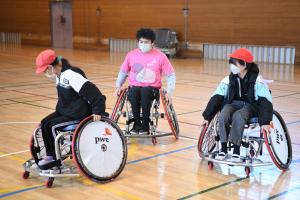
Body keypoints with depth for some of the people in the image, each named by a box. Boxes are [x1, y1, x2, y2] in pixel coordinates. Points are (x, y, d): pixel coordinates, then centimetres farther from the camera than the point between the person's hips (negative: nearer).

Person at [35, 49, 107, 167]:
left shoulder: (71, 75, -27)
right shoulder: (59, 75, 4)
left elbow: (91, 91, -29)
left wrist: (98, 110, -30)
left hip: (78, 114, -10)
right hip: (65, 110, 10)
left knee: (51, 126, -16)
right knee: (44, 123, -1)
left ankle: (57, 159, 0)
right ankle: (50, 155, 8)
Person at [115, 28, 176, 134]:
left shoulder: (160, 56, -4)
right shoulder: (131, 55, 3)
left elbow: (171, 75, 0)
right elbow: (123, 72, 16)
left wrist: (169, 91, -11)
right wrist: (118, 86, 3)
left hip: (152, 87, -2)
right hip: (135, 86, 2)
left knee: (145, 93, -36)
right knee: (133, 95, -33)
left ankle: (145, 124, -18)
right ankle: (136, 122, -11)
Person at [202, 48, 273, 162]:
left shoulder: (257, 80, -12)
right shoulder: (228, 80, -2)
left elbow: (265, 101, -15)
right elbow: (216, 98, 0)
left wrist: (265, 122, -24)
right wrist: (207, 117, -4)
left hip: (249, 106, -3)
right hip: (232, 104, 3)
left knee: (238, 116, -37)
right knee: (223, 115, -31)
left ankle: (236, 151, -29)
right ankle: (223, 149, -22)